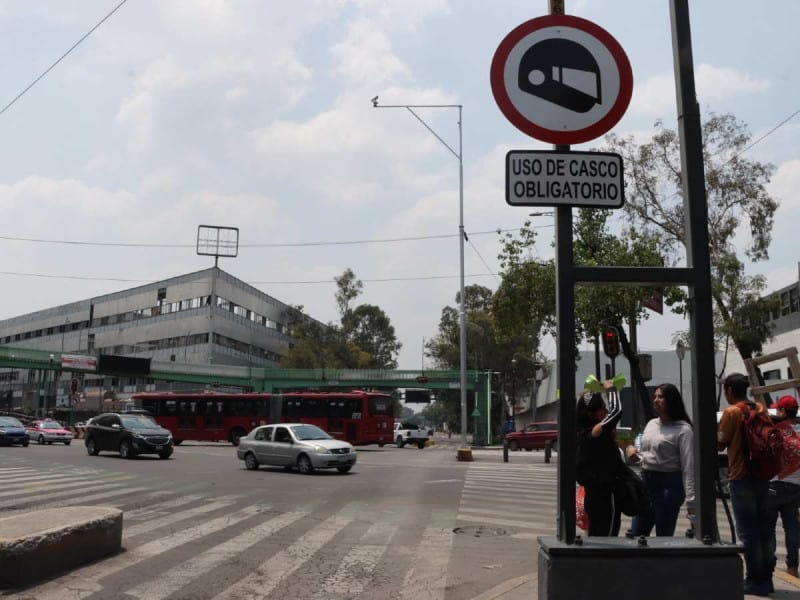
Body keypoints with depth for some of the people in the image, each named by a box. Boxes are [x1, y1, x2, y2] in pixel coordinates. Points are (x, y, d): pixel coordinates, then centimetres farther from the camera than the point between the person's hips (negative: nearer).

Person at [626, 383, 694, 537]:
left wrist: (691, 500, -22)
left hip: (669, 485, -7)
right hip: (646, 481, 7)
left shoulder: (683, 429, -11)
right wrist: (635, 455, -1)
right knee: (635, 535, 10)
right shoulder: (651, 424, 11)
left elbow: (688, 466, -16)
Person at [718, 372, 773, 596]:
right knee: (763, 529, 13)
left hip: (741, 477, -7)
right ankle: (765, 579, 20)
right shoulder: (760, 408, 8)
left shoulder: (732, 412, -12)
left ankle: (754, 581, 4)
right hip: (762, 475, 7)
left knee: (747, 532, 0)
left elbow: (720, 444, -8)